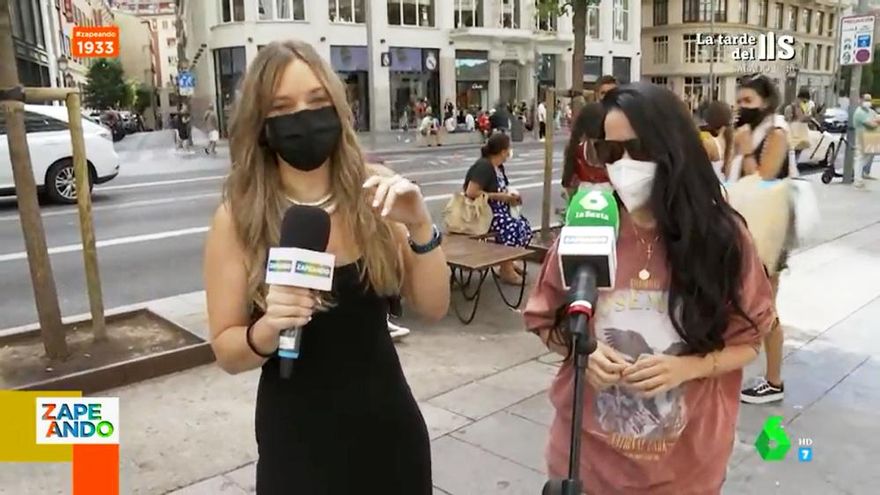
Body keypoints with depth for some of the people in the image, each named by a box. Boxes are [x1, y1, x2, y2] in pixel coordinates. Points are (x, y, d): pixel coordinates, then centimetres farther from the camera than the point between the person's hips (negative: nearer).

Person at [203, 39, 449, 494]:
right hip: (297, 434, -2)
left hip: (387, 422, 2)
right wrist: (266, 330, -25)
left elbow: (433, 308, -6)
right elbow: (226, 351, -5)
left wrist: (420, 226, -20)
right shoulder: (238, 218, -12)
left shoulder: (372, 195, -8)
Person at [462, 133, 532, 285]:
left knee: (524, 225, -2)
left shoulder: (498, 167, 10)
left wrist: (509, 196, -1)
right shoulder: (483, 166, -19)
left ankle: (509, 262, 10)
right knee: (512, 227, -26)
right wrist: (499, 196, -20)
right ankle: (506, 270, -13)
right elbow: (471, 192, -27)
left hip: (493, 210, 10)